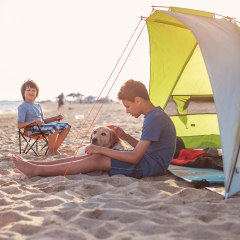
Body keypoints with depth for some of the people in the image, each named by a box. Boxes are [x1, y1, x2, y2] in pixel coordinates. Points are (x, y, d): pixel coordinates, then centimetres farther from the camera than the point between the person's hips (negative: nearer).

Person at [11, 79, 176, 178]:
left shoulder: (154, 119, -20)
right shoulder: (156, 115, 13)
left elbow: (135, 157, -24)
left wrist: (101, 149, -18)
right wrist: (126, 137, 6)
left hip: (151, 166, -9)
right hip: (148, 160, 9)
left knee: (96, 160, -16)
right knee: (95, 155, 1)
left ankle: (37, 170, -9)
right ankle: (36, 165, 2)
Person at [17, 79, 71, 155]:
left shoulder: (38, 106, 24)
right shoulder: (22, 107, -1)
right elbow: (19, 125, -12)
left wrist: (55, 118, 12)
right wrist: (34, 121, -26)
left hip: (42, 126, 8)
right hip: (32, 129, -8)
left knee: (66, 126, -5)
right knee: (54, 127, -34)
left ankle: (55, 149, -3)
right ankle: (50, 151, -16)